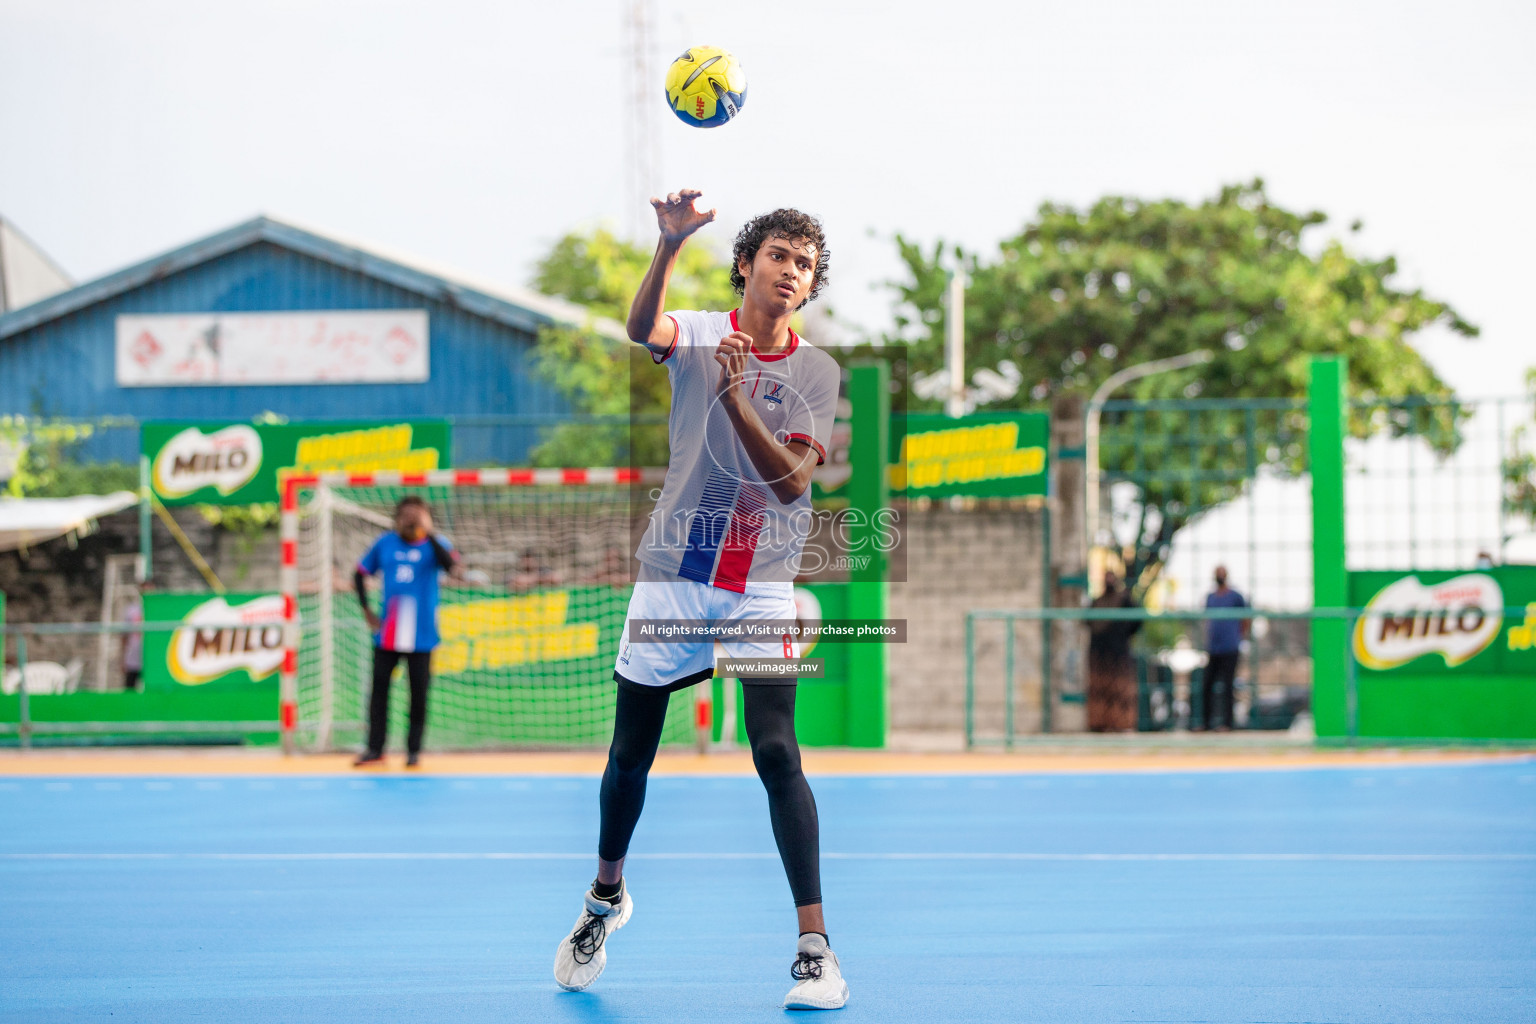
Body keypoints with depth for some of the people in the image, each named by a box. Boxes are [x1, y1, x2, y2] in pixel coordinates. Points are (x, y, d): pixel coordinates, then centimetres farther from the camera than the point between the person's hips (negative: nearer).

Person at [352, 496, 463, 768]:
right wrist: (366, 609, 5)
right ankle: (375, 749, 11)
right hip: (387, 633, 2)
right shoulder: (384, 544, 5)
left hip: (421, 635, -2)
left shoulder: (435, 544, -2)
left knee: (419, 693, 2)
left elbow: (454, 568, -22)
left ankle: (414, 751, 11)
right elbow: (360, 574, 16)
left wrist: (429, 533, -23)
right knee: (379, 688, 3)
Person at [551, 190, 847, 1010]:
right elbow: (643, 329, -24)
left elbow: (792, 480, -10)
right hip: (672, 574, 1)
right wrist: (670, 245, -42)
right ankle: (606, 897, 36)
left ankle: (815, 948, -11)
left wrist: (734, 396, -22)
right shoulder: (700, 334, 0)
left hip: (762, 586, 0)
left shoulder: (817, 373, 2)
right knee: (632, 754, 9)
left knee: (776, 751, -15)